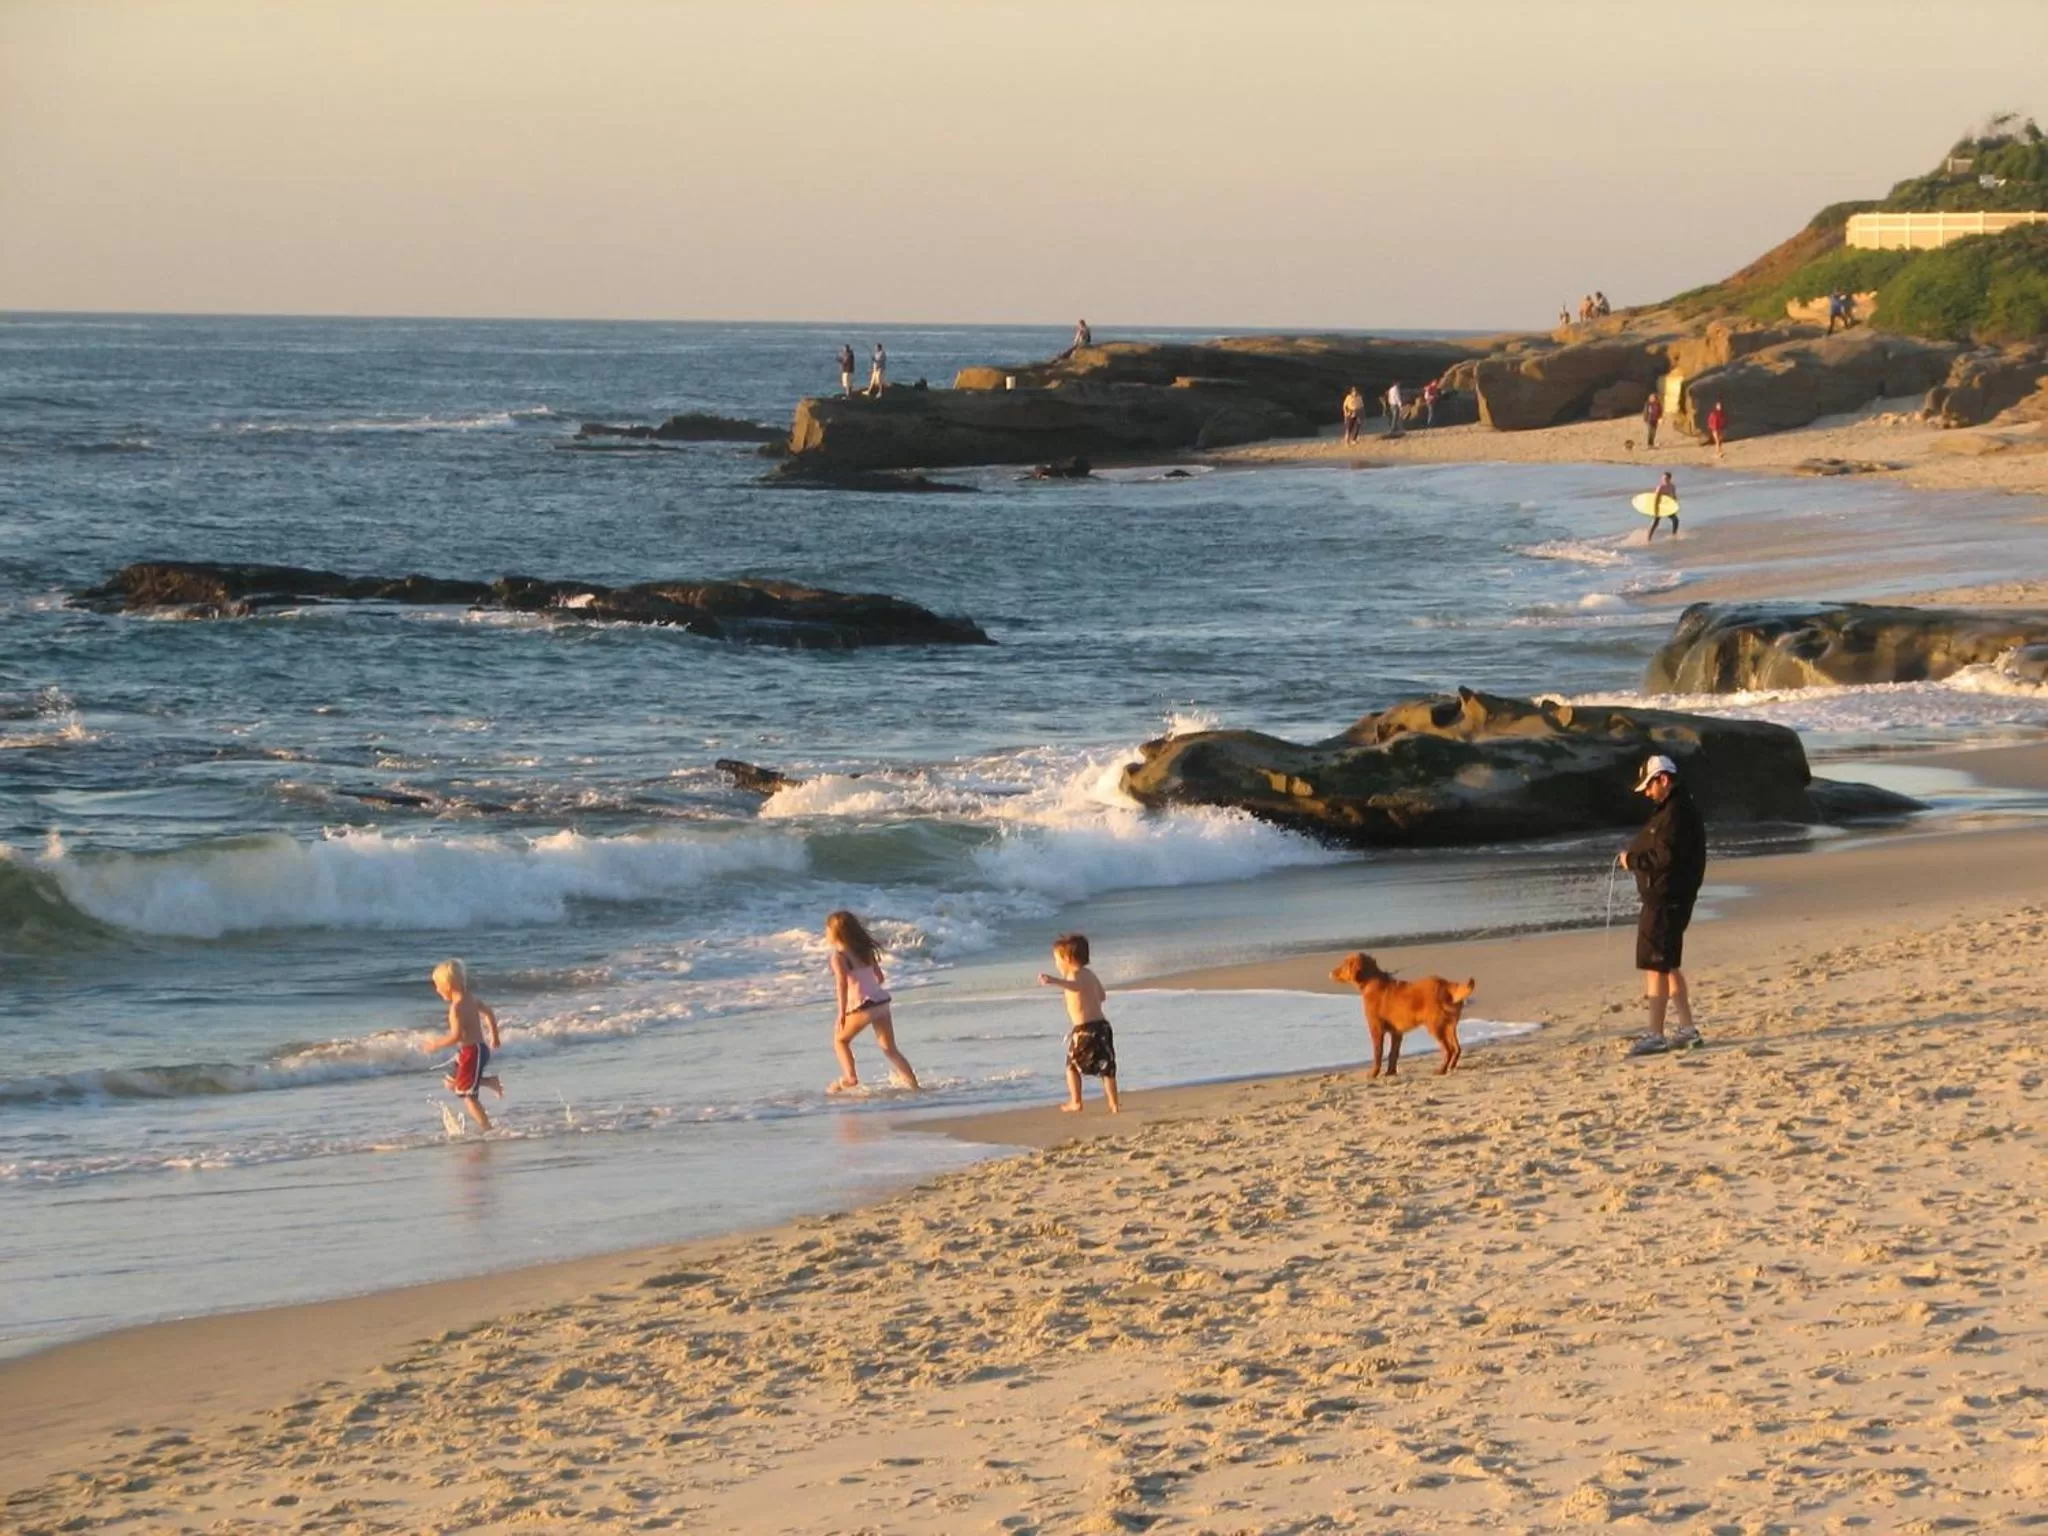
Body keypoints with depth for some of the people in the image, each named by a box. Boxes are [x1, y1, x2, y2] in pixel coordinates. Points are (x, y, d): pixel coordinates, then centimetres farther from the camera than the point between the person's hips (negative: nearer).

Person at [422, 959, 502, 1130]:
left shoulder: (457, 1008, -22)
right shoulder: (472, 998, 6)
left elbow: (456, 1036, -29)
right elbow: (489, 1013, 19)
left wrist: (435, 1045, -17)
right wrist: (495, 1036, 31)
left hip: (471, 1052, -10)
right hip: (478, 1048, 10)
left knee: (467, 1096, -4)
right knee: (451, 1083, 23)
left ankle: (487, 1129, -2)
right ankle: (489, 1082, 20)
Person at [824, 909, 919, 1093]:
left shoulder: (839, 956, -7)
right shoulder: (864, 950, 15)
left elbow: (842, 984, -18)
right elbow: (880, 977, 18)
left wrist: (842, 1013, -18)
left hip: (862, 1005, -7)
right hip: (882, 1001, 7)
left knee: (840, 1039, 15)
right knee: (890, 1049, 11)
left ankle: (850, 1077, 0)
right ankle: (913, 1084, 4)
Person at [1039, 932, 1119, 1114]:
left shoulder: (1075, 975, -11)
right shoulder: (1090, 975, 16)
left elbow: (1076, 985, -39)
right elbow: (1101, 995, 31)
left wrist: (1054, 981, -56)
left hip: (1084, 1029, -7)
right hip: (1102, 1024, 7)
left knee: (1073, 1065, 10)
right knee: (1107, 1067, 10)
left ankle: (1075, 1102, 10)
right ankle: (1113, 1104, 7)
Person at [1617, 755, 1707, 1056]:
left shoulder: (1677, 813, -17)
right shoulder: (1672, 809, 17)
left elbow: (1666, 856, -24)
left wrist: (1632, 859, -13)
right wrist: (1634, 857, 7)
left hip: (1666, 900, -11)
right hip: (1664, 898, 11)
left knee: (1656, 966, -8)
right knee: (1668, 966, 17)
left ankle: (1655, 1036, -7)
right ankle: (1687, 1029, 21)